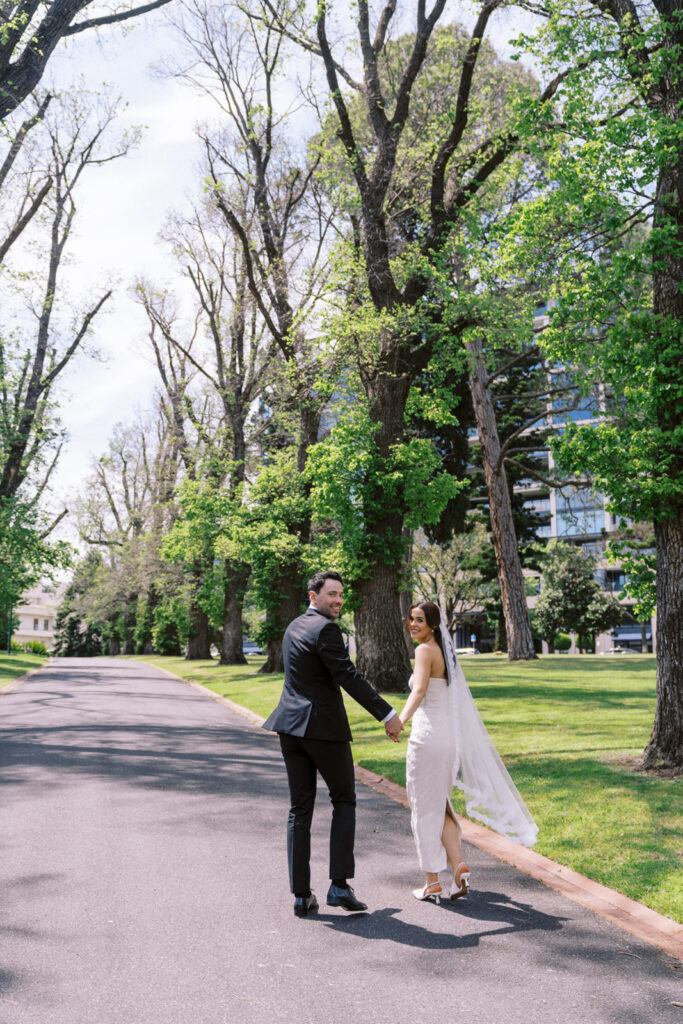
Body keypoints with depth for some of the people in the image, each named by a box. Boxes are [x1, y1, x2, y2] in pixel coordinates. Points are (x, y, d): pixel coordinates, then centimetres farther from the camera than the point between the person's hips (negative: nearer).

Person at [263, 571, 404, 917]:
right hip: (324, 726, -7)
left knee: (300, 809, 9)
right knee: (344, 801, 10)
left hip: (291, 726, 7)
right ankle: (339, 884, 4)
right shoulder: (325, 629, -13)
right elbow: (348, 678, -20)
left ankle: (301, 895, 11)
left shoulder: (294, 627, 14)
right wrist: (387, 714, -18)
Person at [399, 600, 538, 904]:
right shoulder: (444, 650, 15)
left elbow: (419, 691, -29)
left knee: (424, 808, 3)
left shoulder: (424, 650, -11)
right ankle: (459, 866, 8)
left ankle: (432, 883, 11)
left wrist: (400, 720, -43)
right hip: (448, 737, 8)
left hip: (427, 737, -8)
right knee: (439, 806, 19)